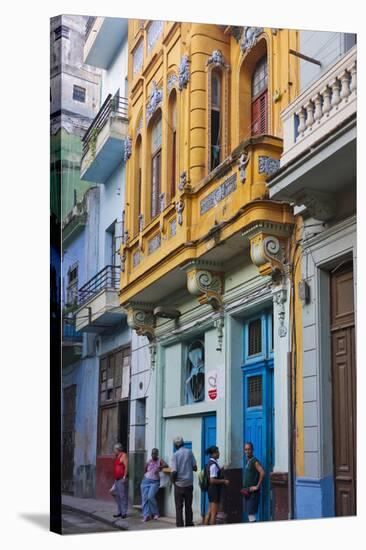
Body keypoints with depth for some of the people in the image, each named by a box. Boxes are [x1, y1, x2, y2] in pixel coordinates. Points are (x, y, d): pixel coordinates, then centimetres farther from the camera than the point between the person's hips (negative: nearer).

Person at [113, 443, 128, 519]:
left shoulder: (124, 456, -8)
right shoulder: (117, 457, 20)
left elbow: (126, 467, -15)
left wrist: (124, 477, -19)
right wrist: (115, 478, 19)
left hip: (122, 479, -10)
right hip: (117, 479, 10)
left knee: (123, 496, -9)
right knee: (118, 496, 10)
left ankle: (124, 513, -8)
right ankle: (119, 512, 15)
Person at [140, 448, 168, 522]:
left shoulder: (160, 460, -4)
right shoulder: (148, 462, 4)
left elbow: (166, 465, -22)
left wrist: (160, 467, -39)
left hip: (155, 482, -3)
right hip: (146, 481, 3)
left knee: (150, 496, -20)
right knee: (144, 498, -5)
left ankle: (155, 513, -4)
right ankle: (146, 515, -1)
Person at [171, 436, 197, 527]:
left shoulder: (175, 455, -7)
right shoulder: (189, 452, 0)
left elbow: (174, 471, -14)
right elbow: (195, 468, 0)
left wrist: (173, 480, 4)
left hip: (179, 485, -2)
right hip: (189, 484, 2)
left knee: (179, 507, 5)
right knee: (188, 506, 13)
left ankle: (180, 526, 2)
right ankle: (189, 525, 15)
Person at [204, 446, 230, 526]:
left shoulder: (210, 463, 10)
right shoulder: (213, 464, -19)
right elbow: (212, 480, -23)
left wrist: (220, 470, 14)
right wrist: (224, 481, -16)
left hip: (211, 489, 10)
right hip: (214, 490, -10)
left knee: (209, 512, 15)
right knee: (214, 513, -2)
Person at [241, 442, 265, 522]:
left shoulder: (255, 461, -12)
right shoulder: (247, 461, 15)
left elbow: (262, 473, -24)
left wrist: (257, 486, -20)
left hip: (253, 491, -9)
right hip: (247, 491, 9)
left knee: (251, 513, -11)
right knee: (249, 513, 11)